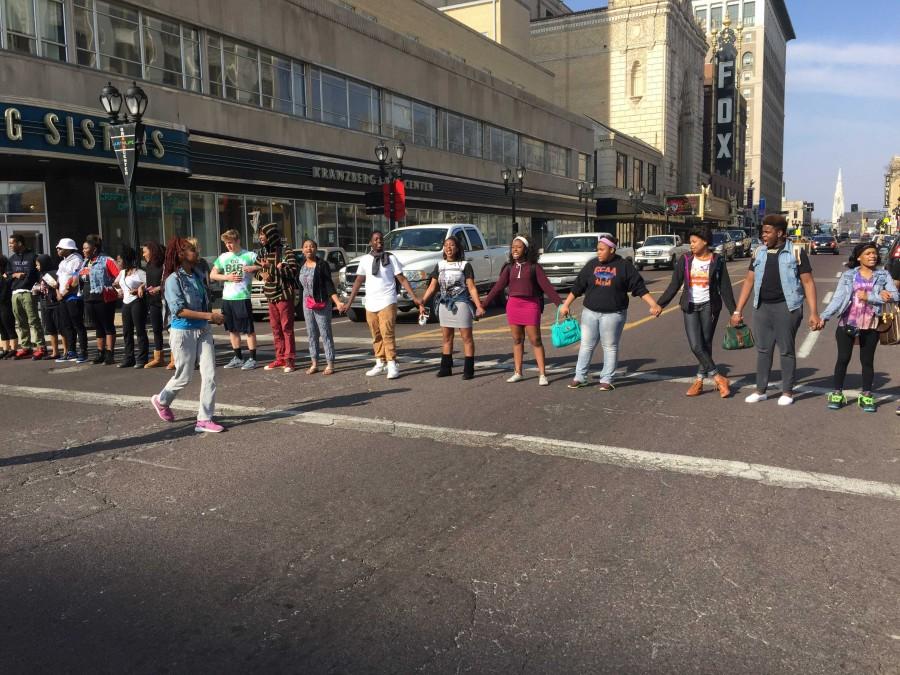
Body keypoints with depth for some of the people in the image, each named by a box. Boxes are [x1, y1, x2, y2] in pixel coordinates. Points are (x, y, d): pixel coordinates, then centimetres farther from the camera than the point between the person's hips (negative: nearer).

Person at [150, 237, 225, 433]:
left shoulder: (197, 275, 7)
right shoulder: (173, 279, -13)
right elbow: (179, 310, -20)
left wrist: (213, 318, 0)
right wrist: (209, 315, -25)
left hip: (203, 331, 6)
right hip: (183, 332, -6)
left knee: (210, 375, -1)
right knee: (184, 377, 7)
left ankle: (204, 419, 7)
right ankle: (161, 401, 38)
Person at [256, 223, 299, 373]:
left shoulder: (286, 251, -9)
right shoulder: (263, 252, 12)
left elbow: (293, 271, -18)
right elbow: (257, 267, 23)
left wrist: (272, 267, -21)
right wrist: (262, 273, -1)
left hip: (284, 294, -7)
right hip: (270, 295, 7)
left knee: (287, 328, -4)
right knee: (275, 328, 10)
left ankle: (289, 359, 1)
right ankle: (280, 358, 17)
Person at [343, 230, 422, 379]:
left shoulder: (391, 258, 0)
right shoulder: (365, 259, 7)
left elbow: (402, 279, -2)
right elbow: (358, 281, 8)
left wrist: (415, 298, -8)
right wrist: (349, 302, 4)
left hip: (387, 302, -4)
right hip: (370, 304, 4)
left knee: (387, 334, -10)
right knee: (376, 336, 10)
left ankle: (392, 365, -5)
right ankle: (380, 363, 21)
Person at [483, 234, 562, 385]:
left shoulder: (534, 267, -1)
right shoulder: (509, 268, 8)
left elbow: (546, 286, -5)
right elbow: (498, 287, 8)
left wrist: (560, 303, -13)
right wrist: (484, 304, 3)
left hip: (531, 305, -3)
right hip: (513, 305, 4)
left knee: (535, 340, -3)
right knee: (517, 340, 10)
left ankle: (542, 374, 1)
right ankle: (518, 373, 19)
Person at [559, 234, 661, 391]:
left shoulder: (625, 266, -2)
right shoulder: (591, 265, 7)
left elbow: (640, 288, -3)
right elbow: (577, 287, 9)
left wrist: (653, 305, -12)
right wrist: (566, 305, 6)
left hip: (613, 314, -3)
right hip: (590, 313, 3)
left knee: (610, 347, 4)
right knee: (586, 345, 6)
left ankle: (606, 380, 12)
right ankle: (580, 377, 14)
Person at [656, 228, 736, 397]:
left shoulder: (717, 261, -2)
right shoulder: (685, 260, 2)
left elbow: (725, 288, 0)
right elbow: (674, 285, 2)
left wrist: (734, 312, -2)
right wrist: (660, 304, -6)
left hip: (709, 306, -1)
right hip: (690, 307, 2)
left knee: (706, 345, 1)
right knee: (696, 346, -8)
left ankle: (699, 380, 11)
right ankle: (719, 379, 1)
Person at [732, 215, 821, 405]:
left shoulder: (796, 253, -3)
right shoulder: (759, 253, 10)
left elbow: (808, 283, -4)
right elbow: (749, 281, 11)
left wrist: (813, 312, -11)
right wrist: (738, 310, 7)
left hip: (786, 307, -4)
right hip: (762, 307, 4)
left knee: (786, 350, 5)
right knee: (763, 349, 9)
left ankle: (787, 392, 15)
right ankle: (761, 390, 19)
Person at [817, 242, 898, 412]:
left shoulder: (883, 275, 5)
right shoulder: (848, 275, 2)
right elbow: (838, 298, -5)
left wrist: (869, 297, -16)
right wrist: (824, 317, -17)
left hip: (870, 326, 1)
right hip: (847, 324, -1)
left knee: (867, 360, 8)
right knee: (843, 359, 1)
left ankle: (866, 396, 18)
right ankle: (837, 394, 12)